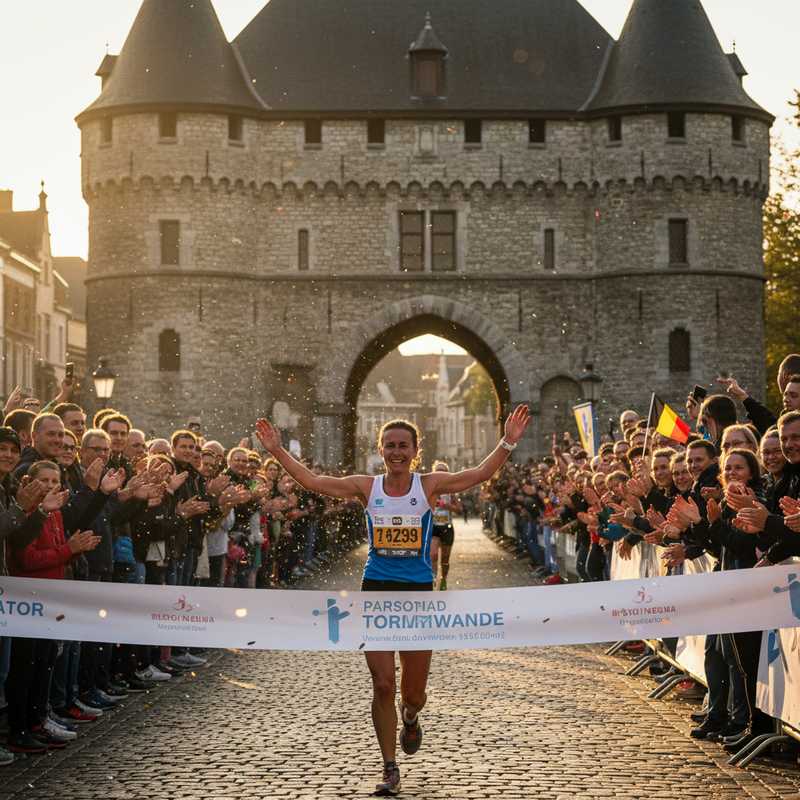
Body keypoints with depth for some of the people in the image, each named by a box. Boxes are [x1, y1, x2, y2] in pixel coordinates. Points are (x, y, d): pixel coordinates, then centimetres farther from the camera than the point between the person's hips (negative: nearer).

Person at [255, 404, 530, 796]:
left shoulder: (429, 485, -2)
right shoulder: (367, 487, 3)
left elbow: (480, 474, -12)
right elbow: (312, 481, 1)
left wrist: (508, 442, -24)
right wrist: (277, 451, -5)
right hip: (376, 591, 1)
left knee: (413, 693, 7)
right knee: (382, 685, -4)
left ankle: (409, 720, 45)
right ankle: (390, 768, 9)